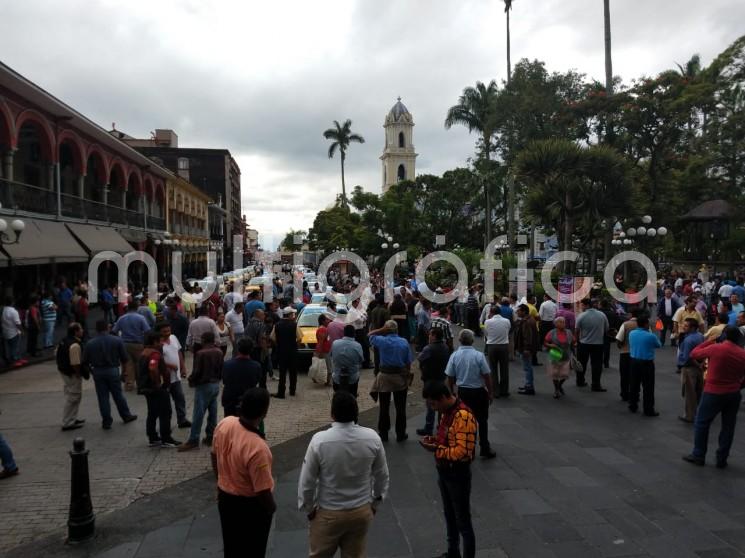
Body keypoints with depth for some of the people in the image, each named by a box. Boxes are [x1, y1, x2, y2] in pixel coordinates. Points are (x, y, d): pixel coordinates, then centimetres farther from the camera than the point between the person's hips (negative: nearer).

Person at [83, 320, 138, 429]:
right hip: (113, 370, 0)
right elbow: (124, 358, -5)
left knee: (103, 397, 8)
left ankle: (106, 422, 12)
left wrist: (91, 370, 15)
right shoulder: (117, 340, -8)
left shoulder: (90, 343, -6)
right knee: (118, 394, 13)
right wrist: (122, 365, 15)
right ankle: (126, 416, 25)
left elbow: (85, 360, -3)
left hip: (97, 372, 0)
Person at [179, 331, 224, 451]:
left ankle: (193, 440, 2)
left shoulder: (201, 353, -18)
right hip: (216, 385, 7)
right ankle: (210, 437, 19)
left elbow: (197, 371, -16)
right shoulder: (219, 352, 2)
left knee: (198, 414, -2)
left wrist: (191, 380, 3)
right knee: (212, 413, 12)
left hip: (203, 386, -7)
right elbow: (222, 369, 7)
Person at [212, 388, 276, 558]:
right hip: (250, 506, -6)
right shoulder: (257, 447, -37)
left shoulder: (224, 424, -16)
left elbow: (214, 457, 3)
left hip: (225, 497, 6)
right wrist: (272, 508, -5)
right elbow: (262, 491, -26)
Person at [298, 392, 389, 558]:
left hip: (328, 513, -2)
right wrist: (375, 502, 15)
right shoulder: (372, 438, -15)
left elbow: (307, 480, -13)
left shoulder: (320, 441, -24)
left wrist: (308, 508, 4)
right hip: (362, 511, 3)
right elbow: (382, 475, -1)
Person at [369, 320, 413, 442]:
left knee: (384, 408, 10)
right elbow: (408, 362, -2)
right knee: (400, 408, 10)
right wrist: (408, 376, 9)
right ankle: (400, 434, 18)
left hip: (385, 376, -1)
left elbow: (370, 334, 10)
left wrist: (382, 330, -3)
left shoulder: (382, 341, -10)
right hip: (400, 377, 1)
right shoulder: (404, 342, -5)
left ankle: (383, 433, 19)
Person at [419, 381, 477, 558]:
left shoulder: (464, 416, -27)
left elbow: (463, 451, -29)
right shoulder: (447, 412, 3)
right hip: (443, 471, 9)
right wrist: (435, 439, -2)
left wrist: (436, 449, -24)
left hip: (458, 474, -9)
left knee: (463, 521, 5)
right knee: (449, 515, 25)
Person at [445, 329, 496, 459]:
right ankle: (485, 450, 18)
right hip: (479, 392, -2)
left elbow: (450, 377, -4)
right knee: (482, 421, 13)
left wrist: (451, 392, 12)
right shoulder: (479, 355, -16)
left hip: (462, 392, 2)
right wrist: (490, 393, 1)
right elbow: (487, 376, -12)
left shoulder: (454, 356, -9)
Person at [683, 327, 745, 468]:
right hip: (734, 394, 4)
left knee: (701, 423, 9)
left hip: (714, 393, -4)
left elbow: (694, 354, 1)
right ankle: (722, 459, 19)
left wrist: (709, 341, 10)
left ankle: (698, 455, 15)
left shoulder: (715, 348, -14)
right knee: (728, 427, 13)